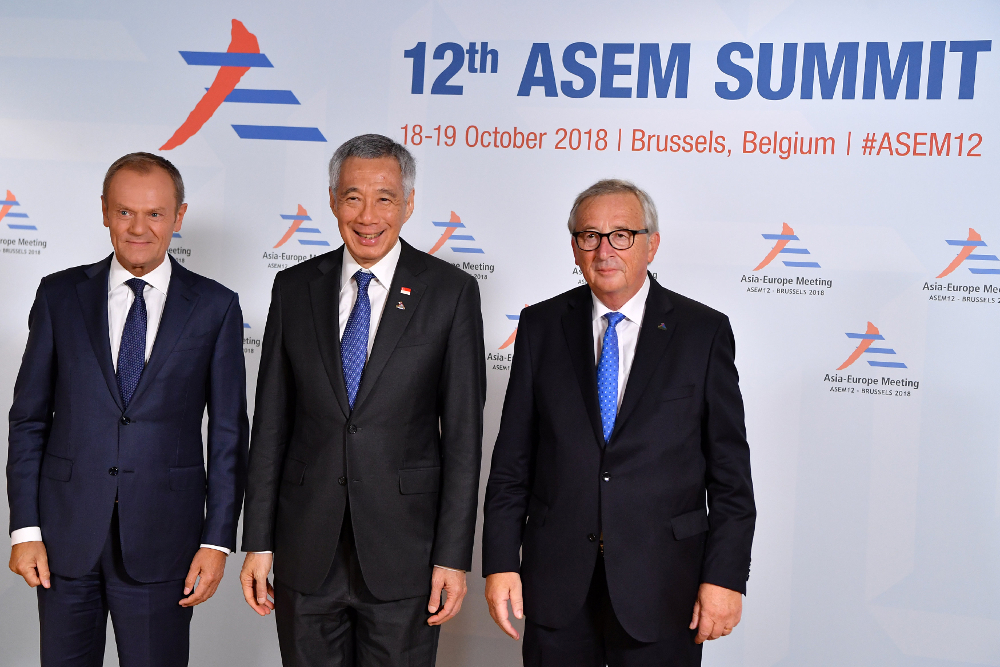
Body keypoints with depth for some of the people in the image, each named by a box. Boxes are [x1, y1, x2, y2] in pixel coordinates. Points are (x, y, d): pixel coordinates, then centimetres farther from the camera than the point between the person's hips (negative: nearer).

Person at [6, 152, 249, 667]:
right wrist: (25, 528, 0)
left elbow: (228, 433, 0)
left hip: (161, 541, -1)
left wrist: (217, 541, -4)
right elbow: (28, 418, 5)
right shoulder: (60, 295, 4)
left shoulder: (215, 307, 0)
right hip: (66, 534, 2)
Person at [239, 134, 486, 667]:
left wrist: (453, 556, -8)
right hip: (307, 552, 3)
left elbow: (463, 434, -5)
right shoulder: (294, 288, 4)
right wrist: (258, 542, 3)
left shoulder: (450, 293, -4)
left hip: (402, 551, -2)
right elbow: (271, 422, 5)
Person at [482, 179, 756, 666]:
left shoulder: (704, 331, -1)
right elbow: (512, 457, 3)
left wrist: (725, 576, -7)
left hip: (660, 588, -1)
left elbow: (730, 470, -2)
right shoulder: (541, 326, 4)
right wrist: (500, 561, -1)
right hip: (556, 584, 2)